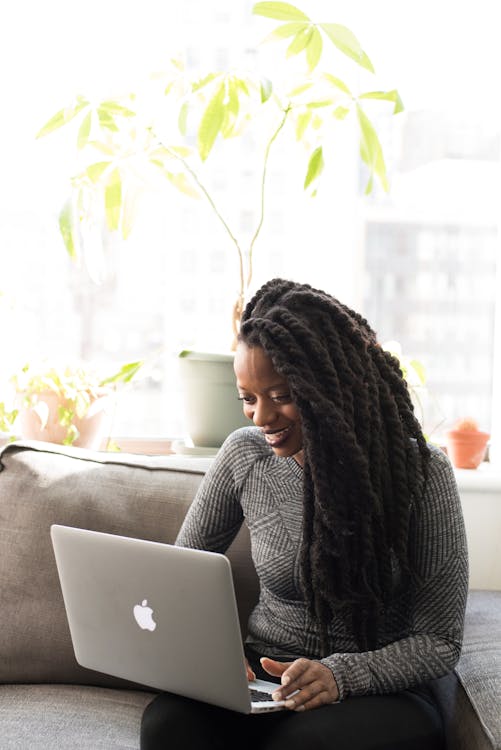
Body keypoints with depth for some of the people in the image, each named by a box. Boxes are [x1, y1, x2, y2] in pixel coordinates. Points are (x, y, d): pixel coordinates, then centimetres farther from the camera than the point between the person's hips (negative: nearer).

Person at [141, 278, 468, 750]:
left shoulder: (421, 472, -10)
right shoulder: (244, 456, -1)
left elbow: (440, 642, -7)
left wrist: (342, 674, -25)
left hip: (377, 692, -1)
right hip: (262, 680, 2)